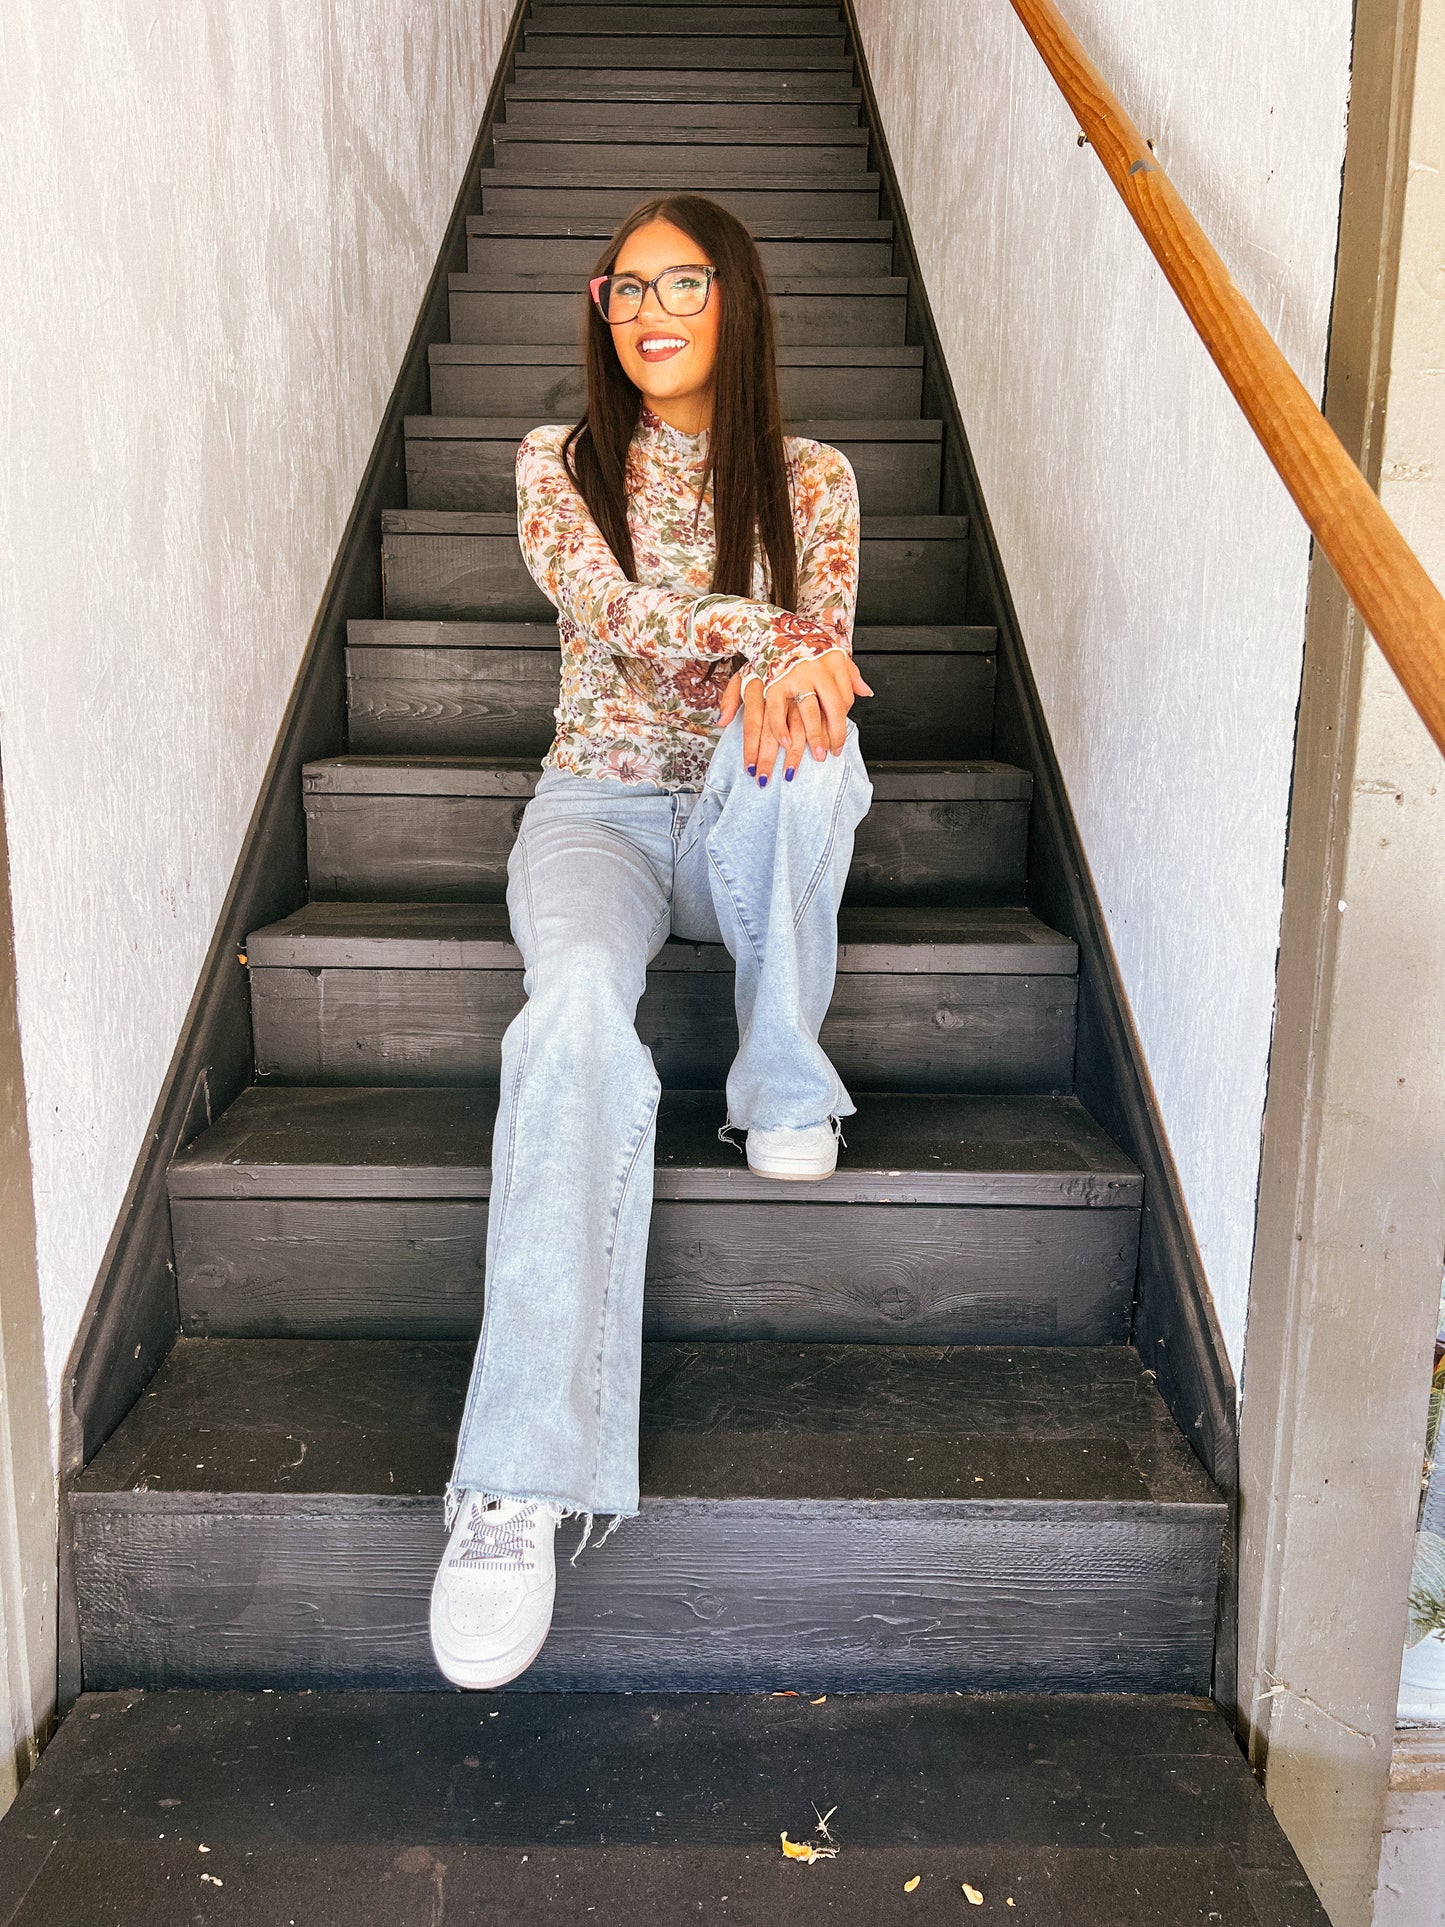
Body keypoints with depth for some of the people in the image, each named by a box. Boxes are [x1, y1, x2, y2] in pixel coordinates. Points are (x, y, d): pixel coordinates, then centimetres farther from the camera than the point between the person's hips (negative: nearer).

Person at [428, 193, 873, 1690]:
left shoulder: (811, 479, 10)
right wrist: (766, 636, -28)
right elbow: (609, 611, -11)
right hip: (601, 806, -1)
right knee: (579, 1005, -36)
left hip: (756, 822, 2)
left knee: (804, 743, -37)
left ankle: (784, 1088, -17)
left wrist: (772, 683, -28)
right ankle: (520, 1479, -41)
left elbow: (819, 656, -3)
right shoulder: (558, 465, 8)